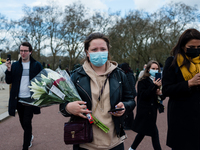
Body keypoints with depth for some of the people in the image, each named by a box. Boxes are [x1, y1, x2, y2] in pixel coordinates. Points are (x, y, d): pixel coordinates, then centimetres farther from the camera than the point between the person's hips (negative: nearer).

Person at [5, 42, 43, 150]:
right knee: (23, 122, 17)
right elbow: (8, 81, 4)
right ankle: (29, 137, 44)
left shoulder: (37, 65, -2)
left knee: (27, 123, -5)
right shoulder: (15, 65, 6)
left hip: (30, 99, -4)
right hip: (18, 99, 4)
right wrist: (9, 70, -13)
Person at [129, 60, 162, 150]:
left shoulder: (156, 80, 10)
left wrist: (159, 93, -4)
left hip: (152, 111, 8)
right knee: (154, 132, -8)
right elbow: (143, 95, -19)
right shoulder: (143, 81, -11)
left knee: (143, 132, 16)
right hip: (145, 111, -8)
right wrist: (154, 86, -26)